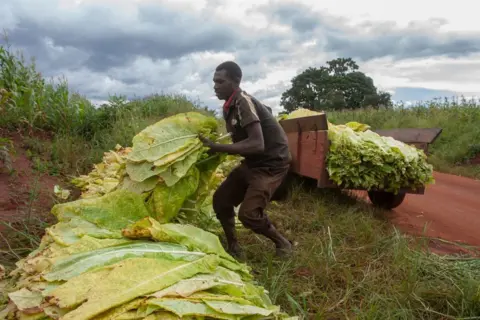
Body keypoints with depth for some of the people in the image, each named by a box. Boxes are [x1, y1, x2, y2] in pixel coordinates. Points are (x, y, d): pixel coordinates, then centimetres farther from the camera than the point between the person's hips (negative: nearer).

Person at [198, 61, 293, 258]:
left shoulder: (244, 102, -22)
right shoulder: (229, 107, 6)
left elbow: (257, 144, -32)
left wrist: (217, 148, -32)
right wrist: (215, 148, 3)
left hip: (272, 162, -9)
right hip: (253, 161, 9)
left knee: (248, 213, -18)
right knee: (221, 200, 6)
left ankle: (282, 244, 9)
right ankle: (233, 247, 23)